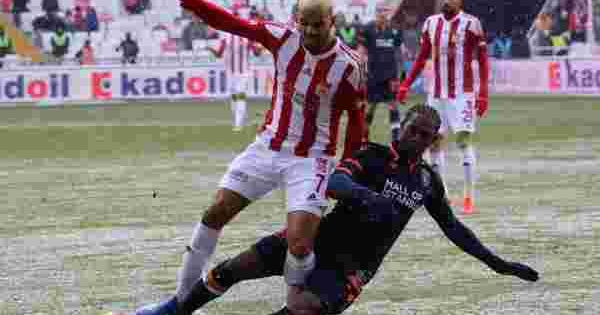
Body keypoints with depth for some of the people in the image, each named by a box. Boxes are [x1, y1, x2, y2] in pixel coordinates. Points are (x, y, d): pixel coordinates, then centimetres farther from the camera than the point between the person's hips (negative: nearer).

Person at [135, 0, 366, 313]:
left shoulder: (348, 66, -16)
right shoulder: (283, 38, -9)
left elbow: (356, 120, -4)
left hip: (310, 160, -4)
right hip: (267, 147, 4)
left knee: (299, 244, -18)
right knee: (214, 214, 3)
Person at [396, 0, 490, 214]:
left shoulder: (470, 24, -8)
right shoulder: (431, 23, 6)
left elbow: (482, 62, -6)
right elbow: (421, 59, 15)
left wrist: (483, 94, -12)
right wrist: (405, 85, 8)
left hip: (462, 94, -5)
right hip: (437, 94, 5)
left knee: (464, 141, -9)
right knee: (434, 141, 6)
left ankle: (469, 198, -4)